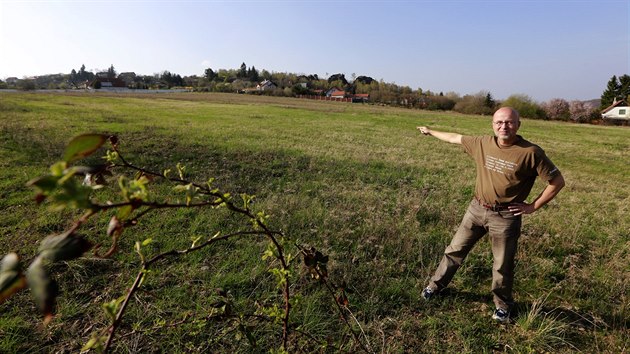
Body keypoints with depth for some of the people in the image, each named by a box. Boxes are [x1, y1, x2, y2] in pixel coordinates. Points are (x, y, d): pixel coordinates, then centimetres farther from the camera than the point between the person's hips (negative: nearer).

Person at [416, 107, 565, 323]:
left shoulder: (531, 152, -16)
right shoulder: (483, 143, -3)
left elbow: (557, 181, -9)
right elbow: (456, 138, 12)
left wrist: (533, 206, -9)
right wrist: (431, 132, 23)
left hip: (505, 217, -4)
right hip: (476, 209, 4)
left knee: (503, 265, 11)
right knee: (456, 249, 14)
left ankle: (503, 305, 36)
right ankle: (436, 285, 33)